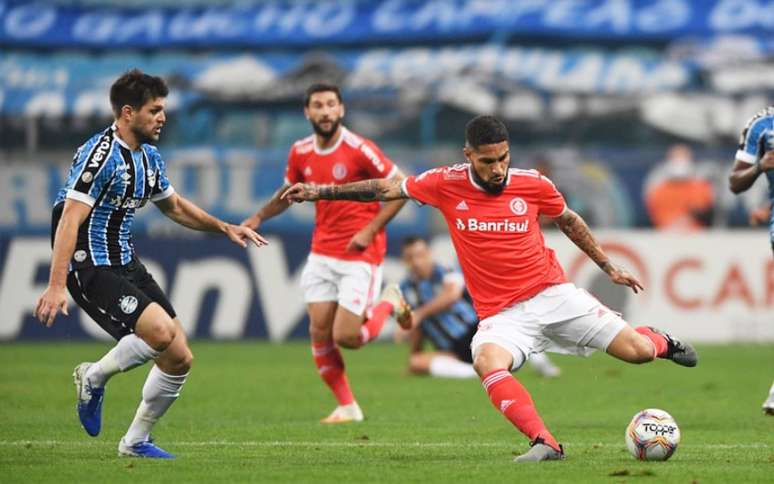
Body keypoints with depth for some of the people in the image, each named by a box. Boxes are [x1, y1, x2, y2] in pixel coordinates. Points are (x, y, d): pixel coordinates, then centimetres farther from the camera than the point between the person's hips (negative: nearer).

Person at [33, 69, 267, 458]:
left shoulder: (149, 157, 11)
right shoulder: (101, 154, -18)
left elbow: (174, 206, 29)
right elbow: (70, 218, -25)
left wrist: (225, 228, 20)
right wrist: (56, 286, -33)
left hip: (127, 264, 9)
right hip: (91, 268, -9)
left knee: (179, 358, 2)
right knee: (162, 330, -28)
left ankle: (135, 441, 17)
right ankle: (95, 375, -3)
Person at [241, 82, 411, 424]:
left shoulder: (359, 149, -15)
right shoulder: (300, 153, 3)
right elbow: (289, 191, 22)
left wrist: (370, 231, -16)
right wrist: (257, 218, 7)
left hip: (360, 255, -5)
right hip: (321, 253, 5)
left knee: (346, 337, -11)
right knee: (320, 332, -2)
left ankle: (388, 303, 19)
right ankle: (347, 406, 13)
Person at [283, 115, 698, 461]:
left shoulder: (533, 184, -4)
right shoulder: (447, 184, -7)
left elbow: (569, 221, 15)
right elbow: (386, 189, 3)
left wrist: (608, 267, 19)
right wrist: (321, 192, 0)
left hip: (552, 294, 1)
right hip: (501, 313, -1)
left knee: (637, 352, -5)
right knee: (487, 361, -35)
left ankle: (658, 341, 34)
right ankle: (545, 444, -33)